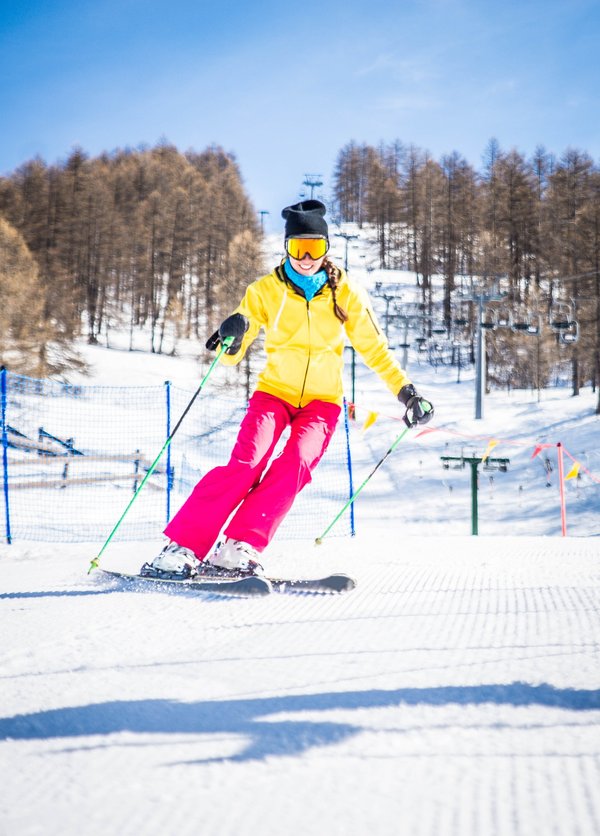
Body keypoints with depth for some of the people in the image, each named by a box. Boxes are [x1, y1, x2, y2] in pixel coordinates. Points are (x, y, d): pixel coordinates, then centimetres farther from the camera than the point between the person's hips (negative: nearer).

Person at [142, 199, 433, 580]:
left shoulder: (345, 292, 0)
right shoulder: (266, 291, -2)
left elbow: (374, 348, 8)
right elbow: (232, 355, -2)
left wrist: (406, 391, -1)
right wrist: (231, 337, -25)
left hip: (322, 400, 1)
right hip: (274, 391, -1)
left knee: (296, 462, -28)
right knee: (246, 463, -24)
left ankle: (239, 548, -32)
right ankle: (182, 548, -23)